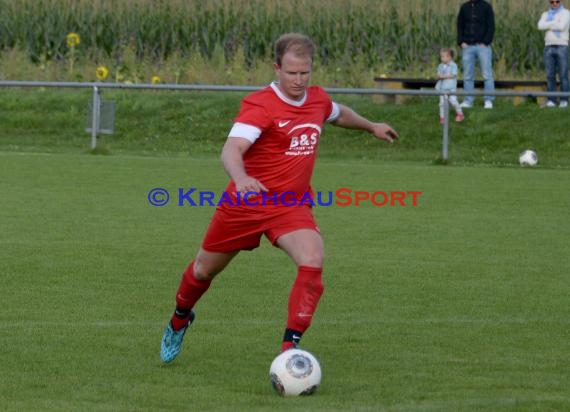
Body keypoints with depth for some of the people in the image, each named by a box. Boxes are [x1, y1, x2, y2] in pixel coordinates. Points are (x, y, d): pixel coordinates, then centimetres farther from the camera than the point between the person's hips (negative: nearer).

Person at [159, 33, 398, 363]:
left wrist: (371, 126, 39)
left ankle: (290, 348, -22)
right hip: (246, 201, -3)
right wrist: (241, 177, -57)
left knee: (313, 262, -25)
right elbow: (231, 150, -37)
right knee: (205, 270, 15)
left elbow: (339, 114, 28)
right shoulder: (260, 105, -21)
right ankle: (179, 321, 48)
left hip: (292, 206, 3)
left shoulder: (318, 99, 0)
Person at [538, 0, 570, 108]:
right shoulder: (545, 15, 13)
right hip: (549, 47, 4)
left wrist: (548, 25, -6)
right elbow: (540, 26, -7)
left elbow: (561, 27, -18)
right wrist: (555, 23, -11)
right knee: (550, 75, -1)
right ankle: (551, 101, 1)